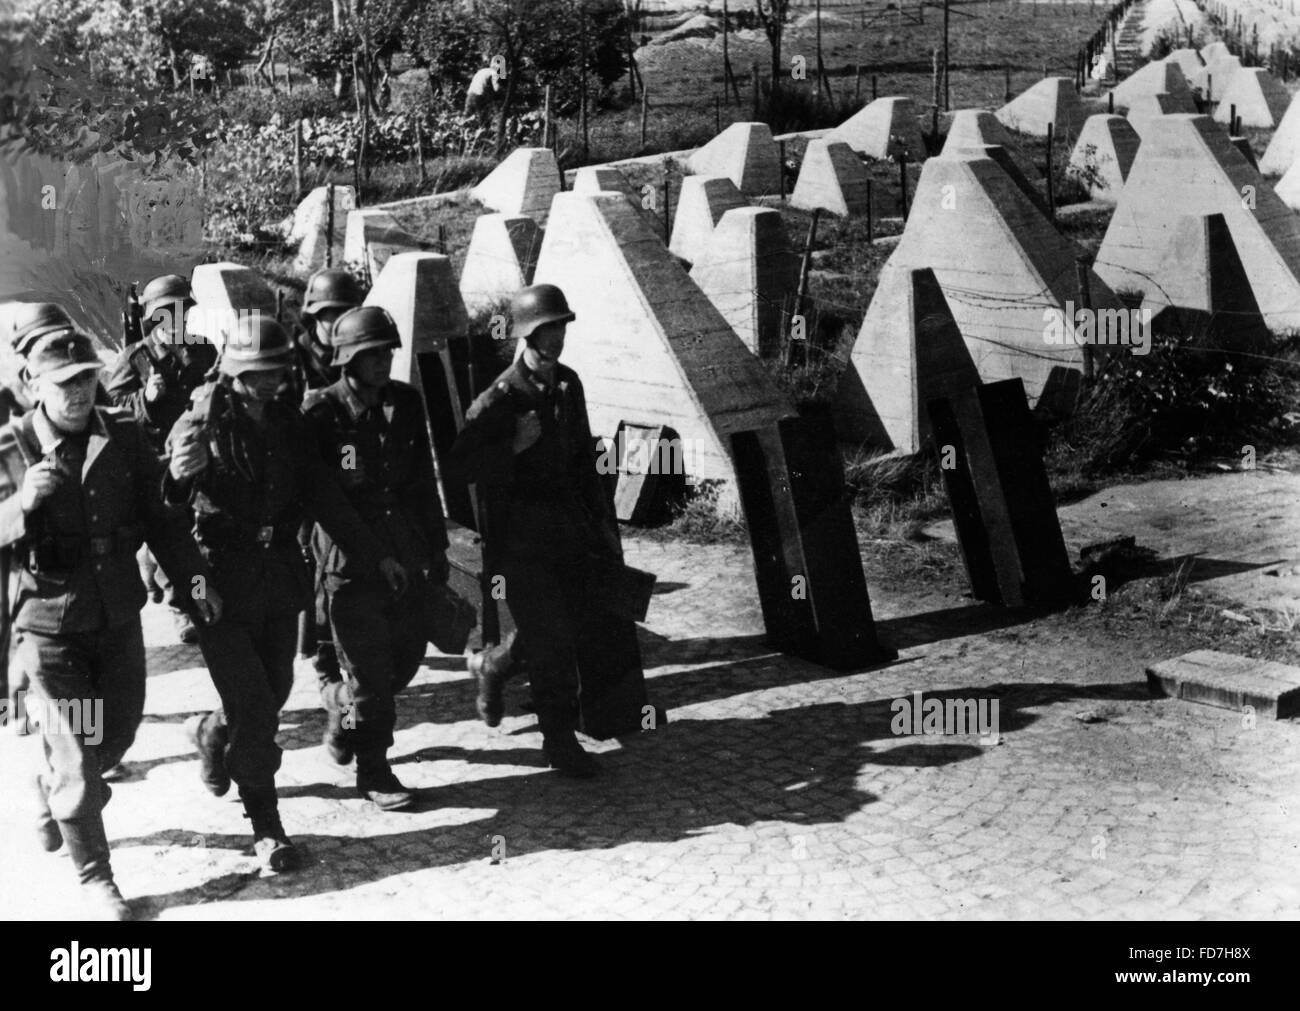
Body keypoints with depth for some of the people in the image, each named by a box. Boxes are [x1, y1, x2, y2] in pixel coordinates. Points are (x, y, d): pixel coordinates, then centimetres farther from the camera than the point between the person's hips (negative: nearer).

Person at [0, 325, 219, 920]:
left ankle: (53, 793, 51)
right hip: (51, 625, -4)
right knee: (78, 758, -1)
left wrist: (193, 576, -1)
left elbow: (158, 517, 8)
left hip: (119, 617, 4)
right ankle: (94, 878, 17)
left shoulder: (122, 437, -1)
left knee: (117, 735, 18)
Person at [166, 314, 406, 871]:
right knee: (254, 705, -8)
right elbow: (160, 507, -16)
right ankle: (265, 824, 9)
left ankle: (214, 732, 42)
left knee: (275, 692, 11)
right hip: (221, 583, -5)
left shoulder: (288, 423, 6)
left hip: (279, 576, 6)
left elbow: (324, 496, 12)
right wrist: (180, 475, -38)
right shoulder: (201, 423, -10)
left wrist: (374, 555, 11)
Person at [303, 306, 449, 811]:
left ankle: (340, 700, 41)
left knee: (406, 655, 13)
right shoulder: (322, 411, -10)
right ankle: (373, 772, 17)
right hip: (350, 561, -5)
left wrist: (435, 547, 14)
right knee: (370, 672, 1)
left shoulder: (406, 403, 6)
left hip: (405, 555, 5)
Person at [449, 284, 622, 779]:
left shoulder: (568, 384, 9)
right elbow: (463, 462, -13)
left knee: (575, 621, 13)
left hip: (569, 524, 7)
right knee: (551, 641, -5)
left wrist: (602, 520, 16)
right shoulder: (502, 396, -13)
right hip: (523, 531, -7)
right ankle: (559, 739, 6)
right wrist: (514, 447, -25)